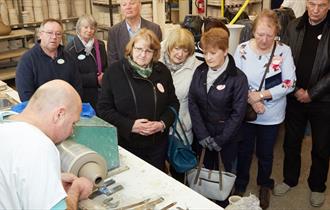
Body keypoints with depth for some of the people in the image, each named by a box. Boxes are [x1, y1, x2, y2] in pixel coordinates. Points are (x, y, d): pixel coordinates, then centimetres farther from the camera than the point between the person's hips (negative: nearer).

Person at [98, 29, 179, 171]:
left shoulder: (162, 71, 3)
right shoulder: (114, 71, -6)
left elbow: (173, 103, 9)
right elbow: (104, 108, -7)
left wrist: (163, 123, -10)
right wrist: (130, 125, -18)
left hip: (158, 144, 3)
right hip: (126, 144, -2)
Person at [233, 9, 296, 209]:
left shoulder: (284, 50, -12)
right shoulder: (242, 49, -10)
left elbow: (290, 83, -13)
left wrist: (261, 95, -19)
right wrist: (251, 100, -18)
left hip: (272, 115, 0)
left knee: (265, 153, 18)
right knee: (244, 151, 17)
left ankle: (264, 186, 44)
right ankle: (240, 184, 41)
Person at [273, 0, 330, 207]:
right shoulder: (294, 27, -1)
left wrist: (311, 93, -13)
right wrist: (296, 89, -9)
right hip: (295, 97, 3)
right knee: (291, 143, 15)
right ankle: (290, 179, 37)